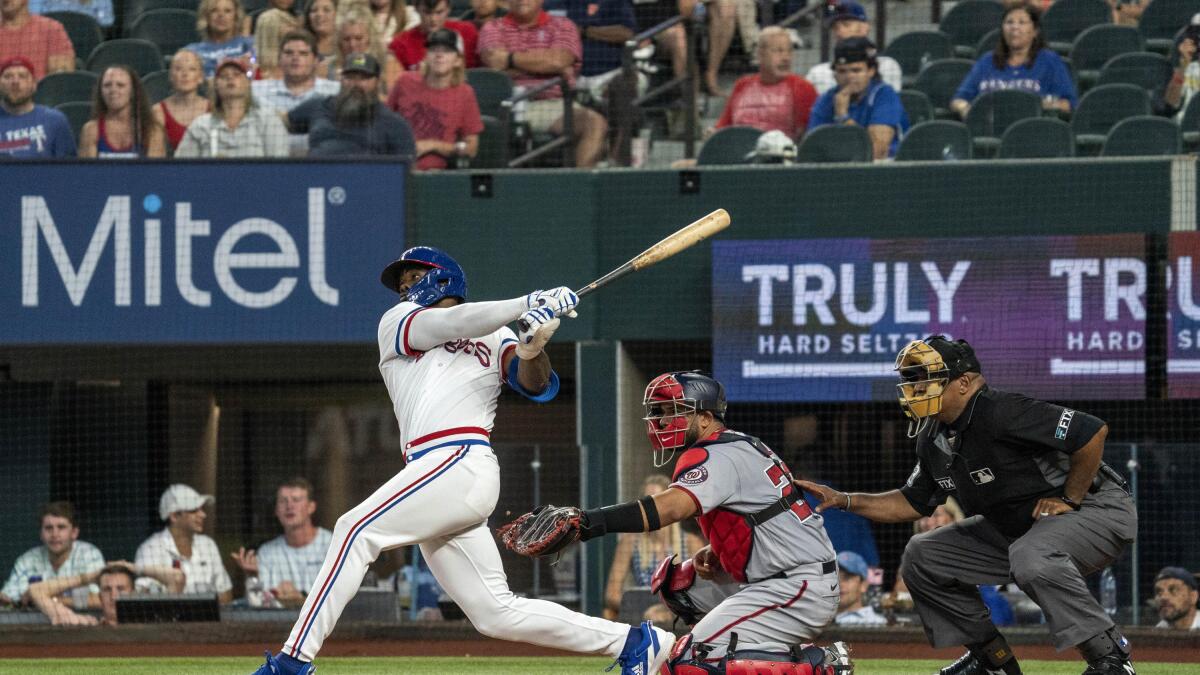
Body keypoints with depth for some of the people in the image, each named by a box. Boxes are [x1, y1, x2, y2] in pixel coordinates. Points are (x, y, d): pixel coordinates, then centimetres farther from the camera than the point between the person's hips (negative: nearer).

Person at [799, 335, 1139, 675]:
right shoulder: (934, 440, 3)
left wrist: (1069, 499, -21)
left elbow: (1094, 431, -31)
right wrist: (843, 500, 5)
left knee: (1031, 558, -40)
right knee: (921, 556, 6)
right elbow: (913, 503, 16)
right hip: (1014, 526, 9)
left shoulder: (1000, 414, -27)